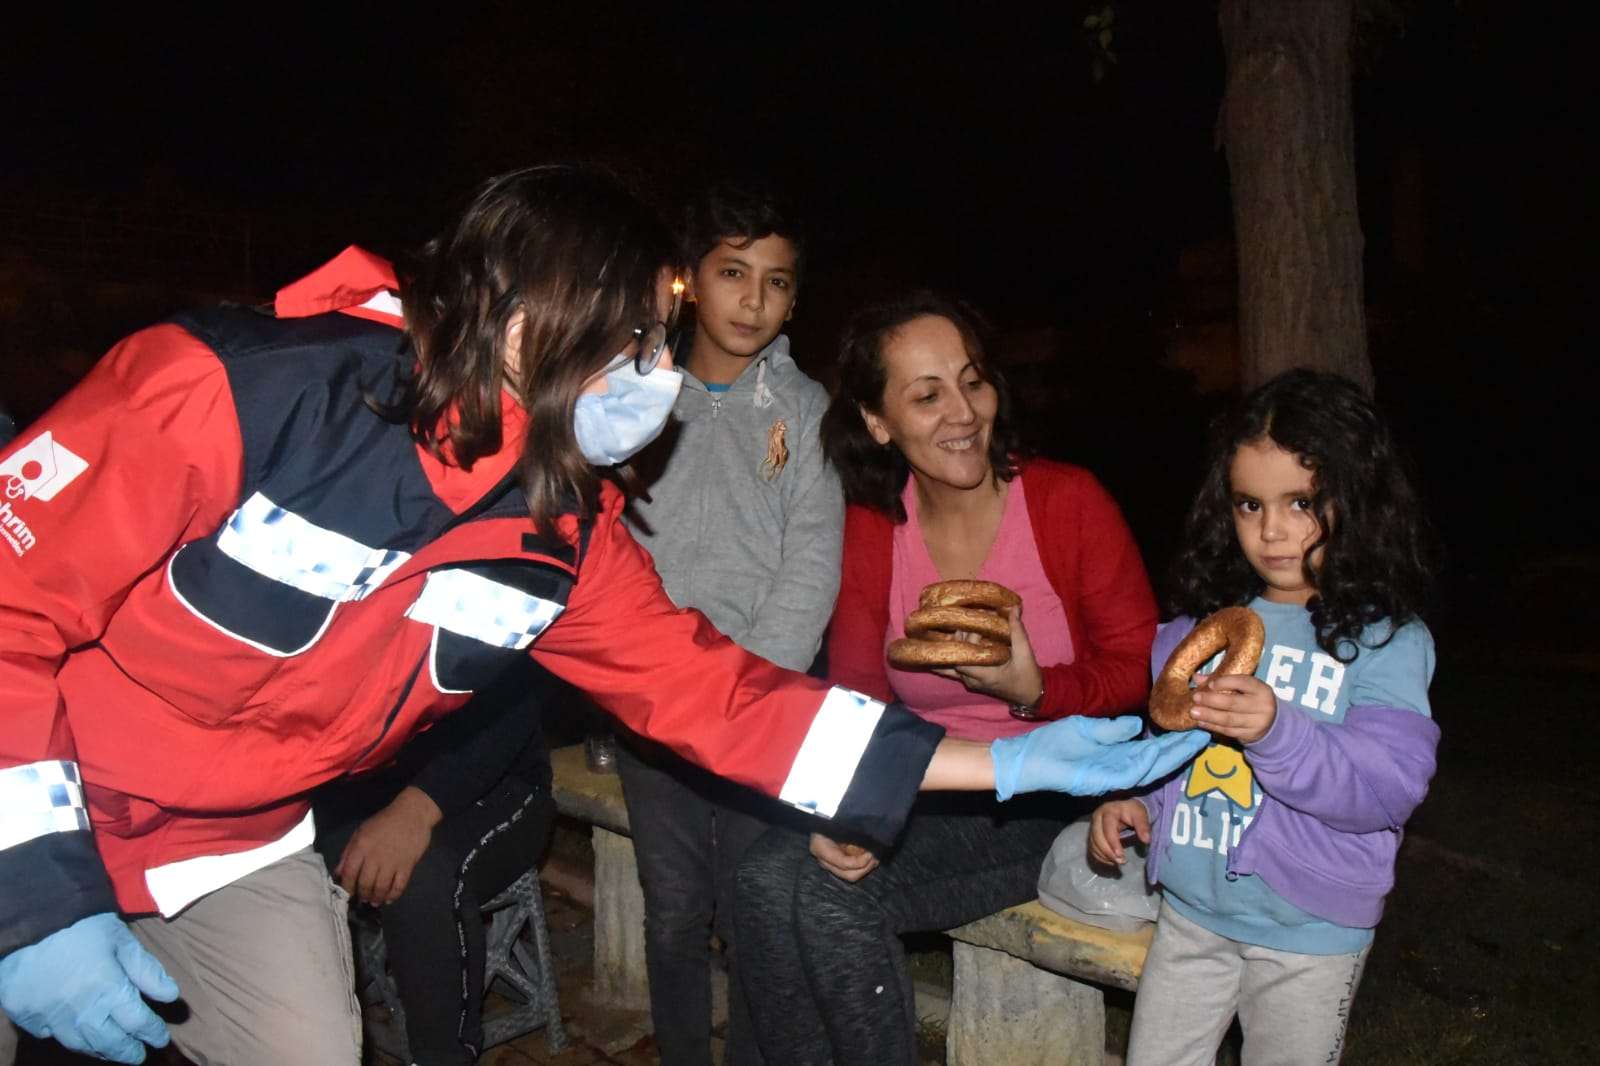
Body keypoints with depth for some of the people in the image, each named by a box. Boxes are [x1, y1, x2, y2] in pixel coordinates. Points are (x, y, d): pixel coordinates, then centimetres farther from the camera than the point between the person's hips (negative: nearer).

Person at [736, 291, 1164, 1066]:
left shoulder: (1069, 500, -10)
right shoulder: (869, 526, 0)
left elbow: (1143, 670, -6)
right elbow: (853, 691, -1)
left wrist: (1035, 690, -25)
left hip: (1055, 800, -4)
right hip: (927, 797, 4)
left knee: (838, 902, -22)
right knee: (772, 877, -19)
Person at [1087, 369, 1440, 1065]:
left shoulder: (1387, 639, -13)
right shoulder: (1203, 620, 1)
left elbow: (1391, 786, -22)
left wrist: (1279, 732, -36)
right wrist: (1133, 800, -6)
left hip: (1309, 935, -4)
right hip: (1190, 910, 4)